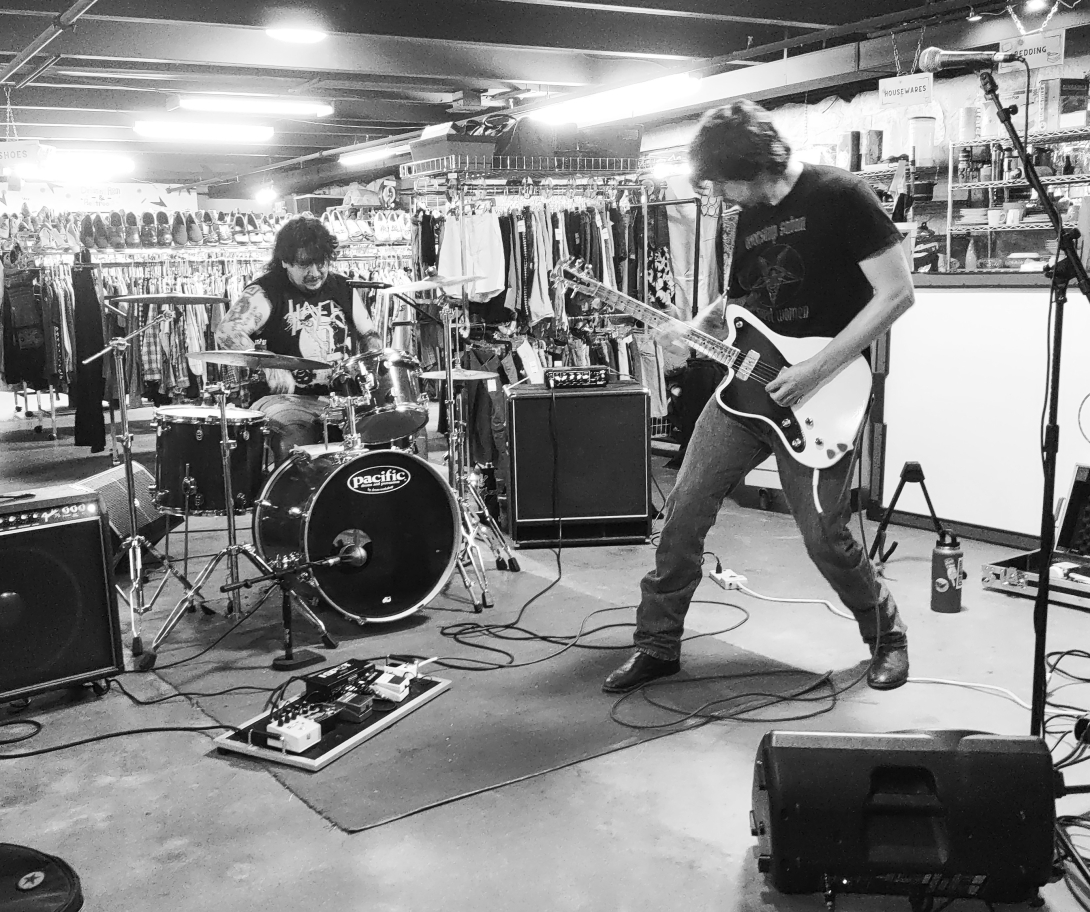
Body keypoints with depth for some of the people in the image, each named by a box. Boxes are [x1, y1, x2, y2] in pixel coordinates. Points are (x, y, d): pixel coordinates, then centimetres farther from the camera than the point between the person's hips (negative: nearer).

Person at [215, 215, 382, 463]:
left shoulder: (341, 288, 11)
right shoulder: (265, 292, -6)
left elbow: (368, 334, 23)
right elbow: (227, 331, -22)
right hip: (285, 397, -4)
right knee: (295, 442, -31)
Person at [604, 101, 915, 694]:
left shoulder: (838, 196, -11)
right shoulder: (749, 216, 11)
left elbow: (897, 293, -14)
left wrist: (816, 370, -19)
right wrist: (692, 328, -2)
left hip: (815, 398, -6)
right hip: (746, 385, 6)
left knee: (824, 536, -3)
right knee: (685, 511, 2)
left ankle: (887, 637, 24)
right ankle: (658, 645, 16)